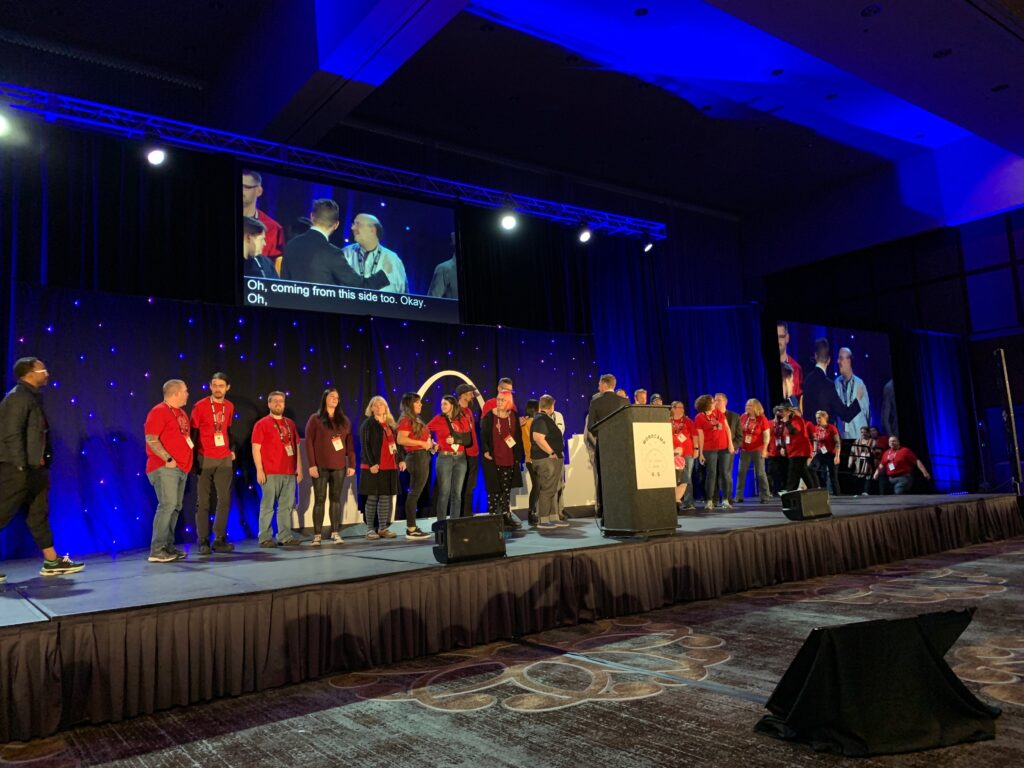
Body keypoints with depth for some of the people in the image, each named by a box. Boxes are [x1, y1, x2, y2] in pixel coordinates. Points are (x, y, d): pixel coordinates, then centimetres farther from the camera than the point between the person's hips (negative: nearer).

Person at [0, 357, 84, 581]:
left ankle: (52, 561, 14)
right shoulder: (18, 397, -12)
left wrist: (39, 460, 13)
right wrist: (21, 466, -21)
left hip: (33, 468, 10)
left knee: (39, 514, 10)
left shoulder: (32, 396, 16)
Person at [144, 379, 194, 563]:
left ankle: (168, 547, 14)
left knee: (175, 507, 8)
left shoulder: (181, 413, 19)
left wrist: (187, 461, 15)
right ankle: (156, 551, -11)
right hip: (164, 467, -9)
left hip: (182, 468, 9)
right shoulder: (158, 411, -8)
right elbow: (151, 439, -15)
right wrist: (168, 459, -17)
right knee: (167, 505, -14)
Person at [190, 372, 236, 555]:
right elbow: (192, 432, -4)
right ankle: (203, 542, 5)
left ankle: (220, 539, 10)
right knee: (203, 501, -1)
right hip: (204, 459, -4)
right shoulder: (200, 406, -6)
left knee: (224, 499, 3)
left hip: (225, 459, 4)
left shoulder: (229, 406, 8)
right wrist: (193, 456, -7)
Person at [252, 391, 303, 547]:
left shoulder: (290, 424, 15)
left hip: (289, 472, 5)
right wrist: (259, 470, -12)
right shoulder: (261, 424, 1)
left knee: (287, 505, 5)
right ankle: (265, 538, 2)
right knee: (268, 506, -2)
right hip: (270, 473, -5)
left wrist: (299, 467, 13)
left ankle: (285, 537, 10)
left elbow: (296, 446, 18)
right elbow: (256, 448, -4)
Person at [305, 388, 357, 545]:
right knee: (320, 499, -2)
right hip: (321, 467, -3)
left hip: (339, 467, 3)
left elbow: (350, 444, 11)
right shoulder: (315, 419, 3)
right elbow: (309, 443, -3)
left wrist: (351, 464, 4)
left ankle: (335, 533, 8)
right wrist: (311, 465, -11)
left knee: (336, 499, 4)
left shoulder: (344, 420, 14)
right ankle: (317, 535, 1)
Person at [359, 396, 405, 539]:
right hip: (374, 467, -5)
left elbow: (396, 443, 16)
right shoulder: (368, 424, -1)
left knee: (386, 498, 6)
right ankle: (370, 529, 6)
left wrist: (400, 460, 5)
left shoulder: (390, 424, 17)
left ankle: (383, 528, 13)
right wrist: (371, 463, -18)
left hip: (390, 467, 5)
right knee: (372, 498, -1)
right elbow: (365, 445, -9)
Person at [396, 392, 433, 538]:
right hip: (416, 457, -10)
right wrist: (421, 443, -18)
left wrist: (429, 443, 10)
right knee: (414, 493, -7)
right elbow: (401, 439, -21)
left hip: (423, 457, 10)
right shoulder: (406, 420, -9)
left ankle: (412, 527, 16)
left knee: (415, 493, 11)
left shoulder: (415, 420, 19)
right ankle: (411, 529, -4)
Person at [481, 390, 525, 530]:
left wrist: (518, 455, 7)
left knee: (507, 490, 12)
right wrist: (485, 451, -17)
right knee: (494, 490, 0)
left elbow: (517, 436, 11)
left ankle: (506, 516, 20)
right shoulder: (489, 416, -5)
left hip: (509, 460, 4)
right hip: (493, 460, -4)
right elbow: (483, 435, -6)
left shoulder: (513, 416, 7)